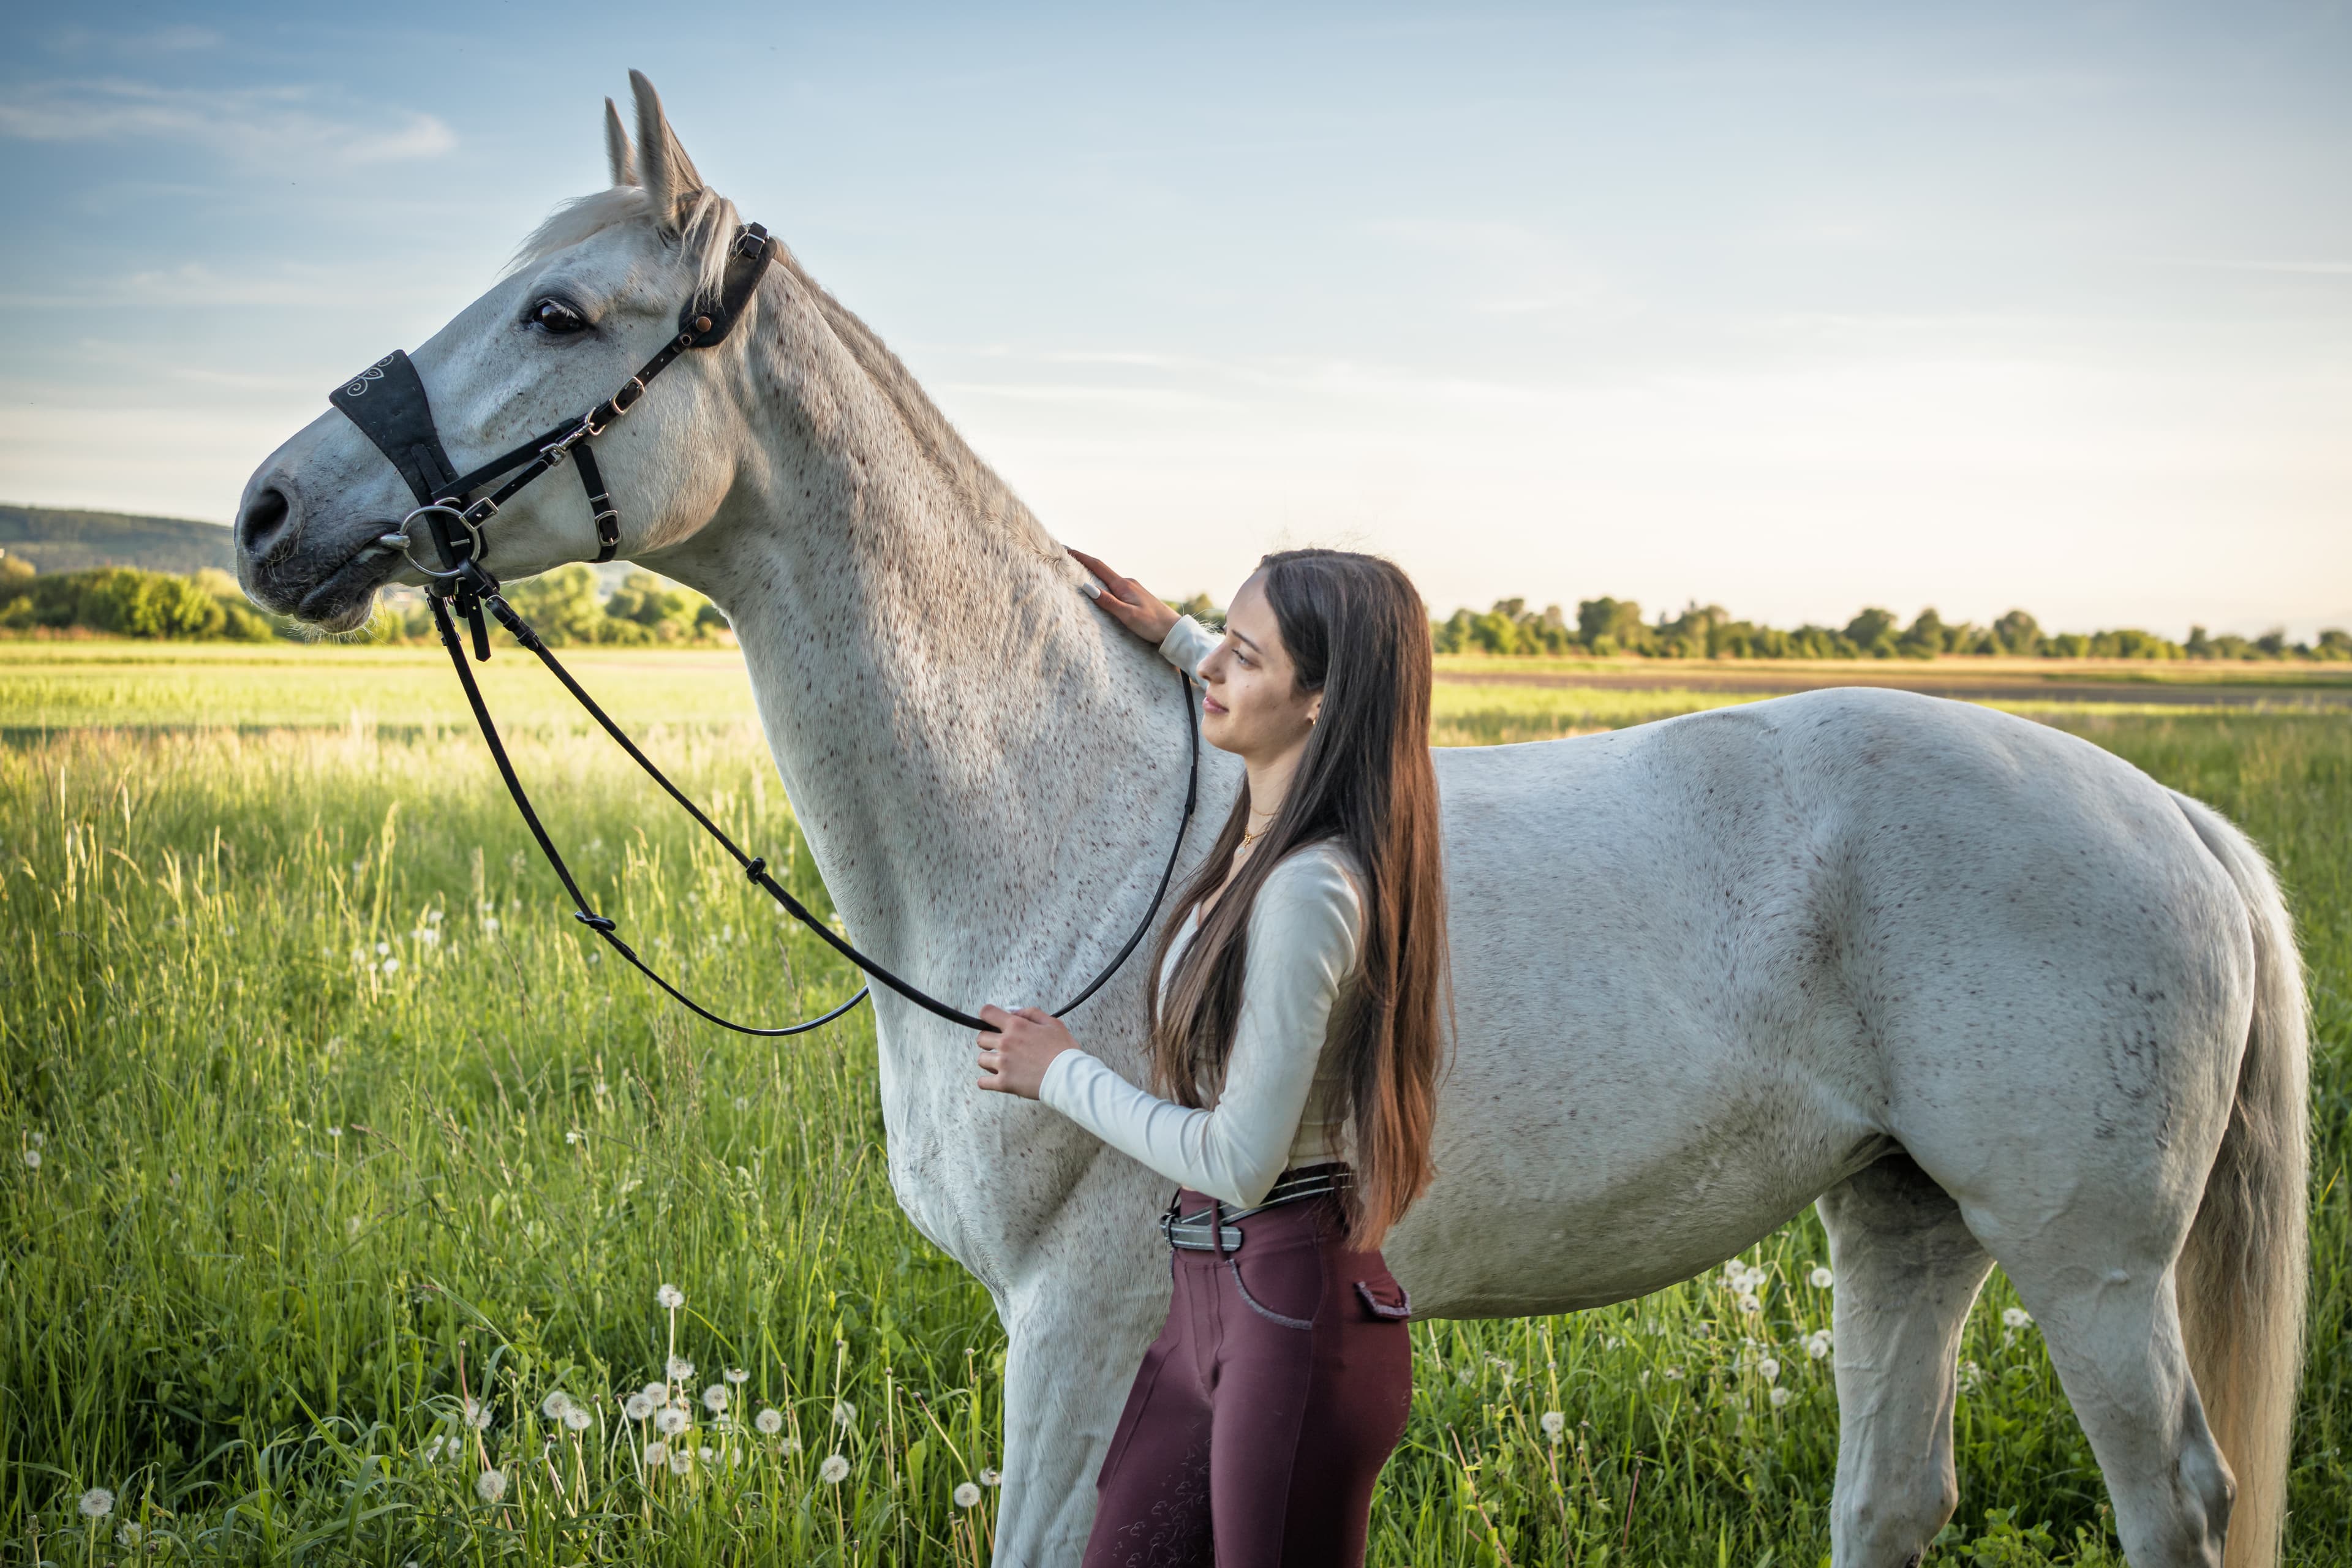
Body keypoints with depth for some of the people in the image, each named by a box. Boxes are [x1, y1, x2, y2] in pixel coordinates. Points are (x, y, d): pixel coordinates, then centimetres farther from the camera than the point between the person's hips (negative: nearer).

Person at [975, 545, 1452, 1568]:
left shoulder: (1311, 890, -24)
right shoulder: (1267, 840, 4)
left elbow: (1239, 1161, -23)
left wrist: (1063, 1073, -11)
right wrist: (1170, 636, 30)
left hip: (1292, 1317, -9)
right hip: (1210, 1300, 9)